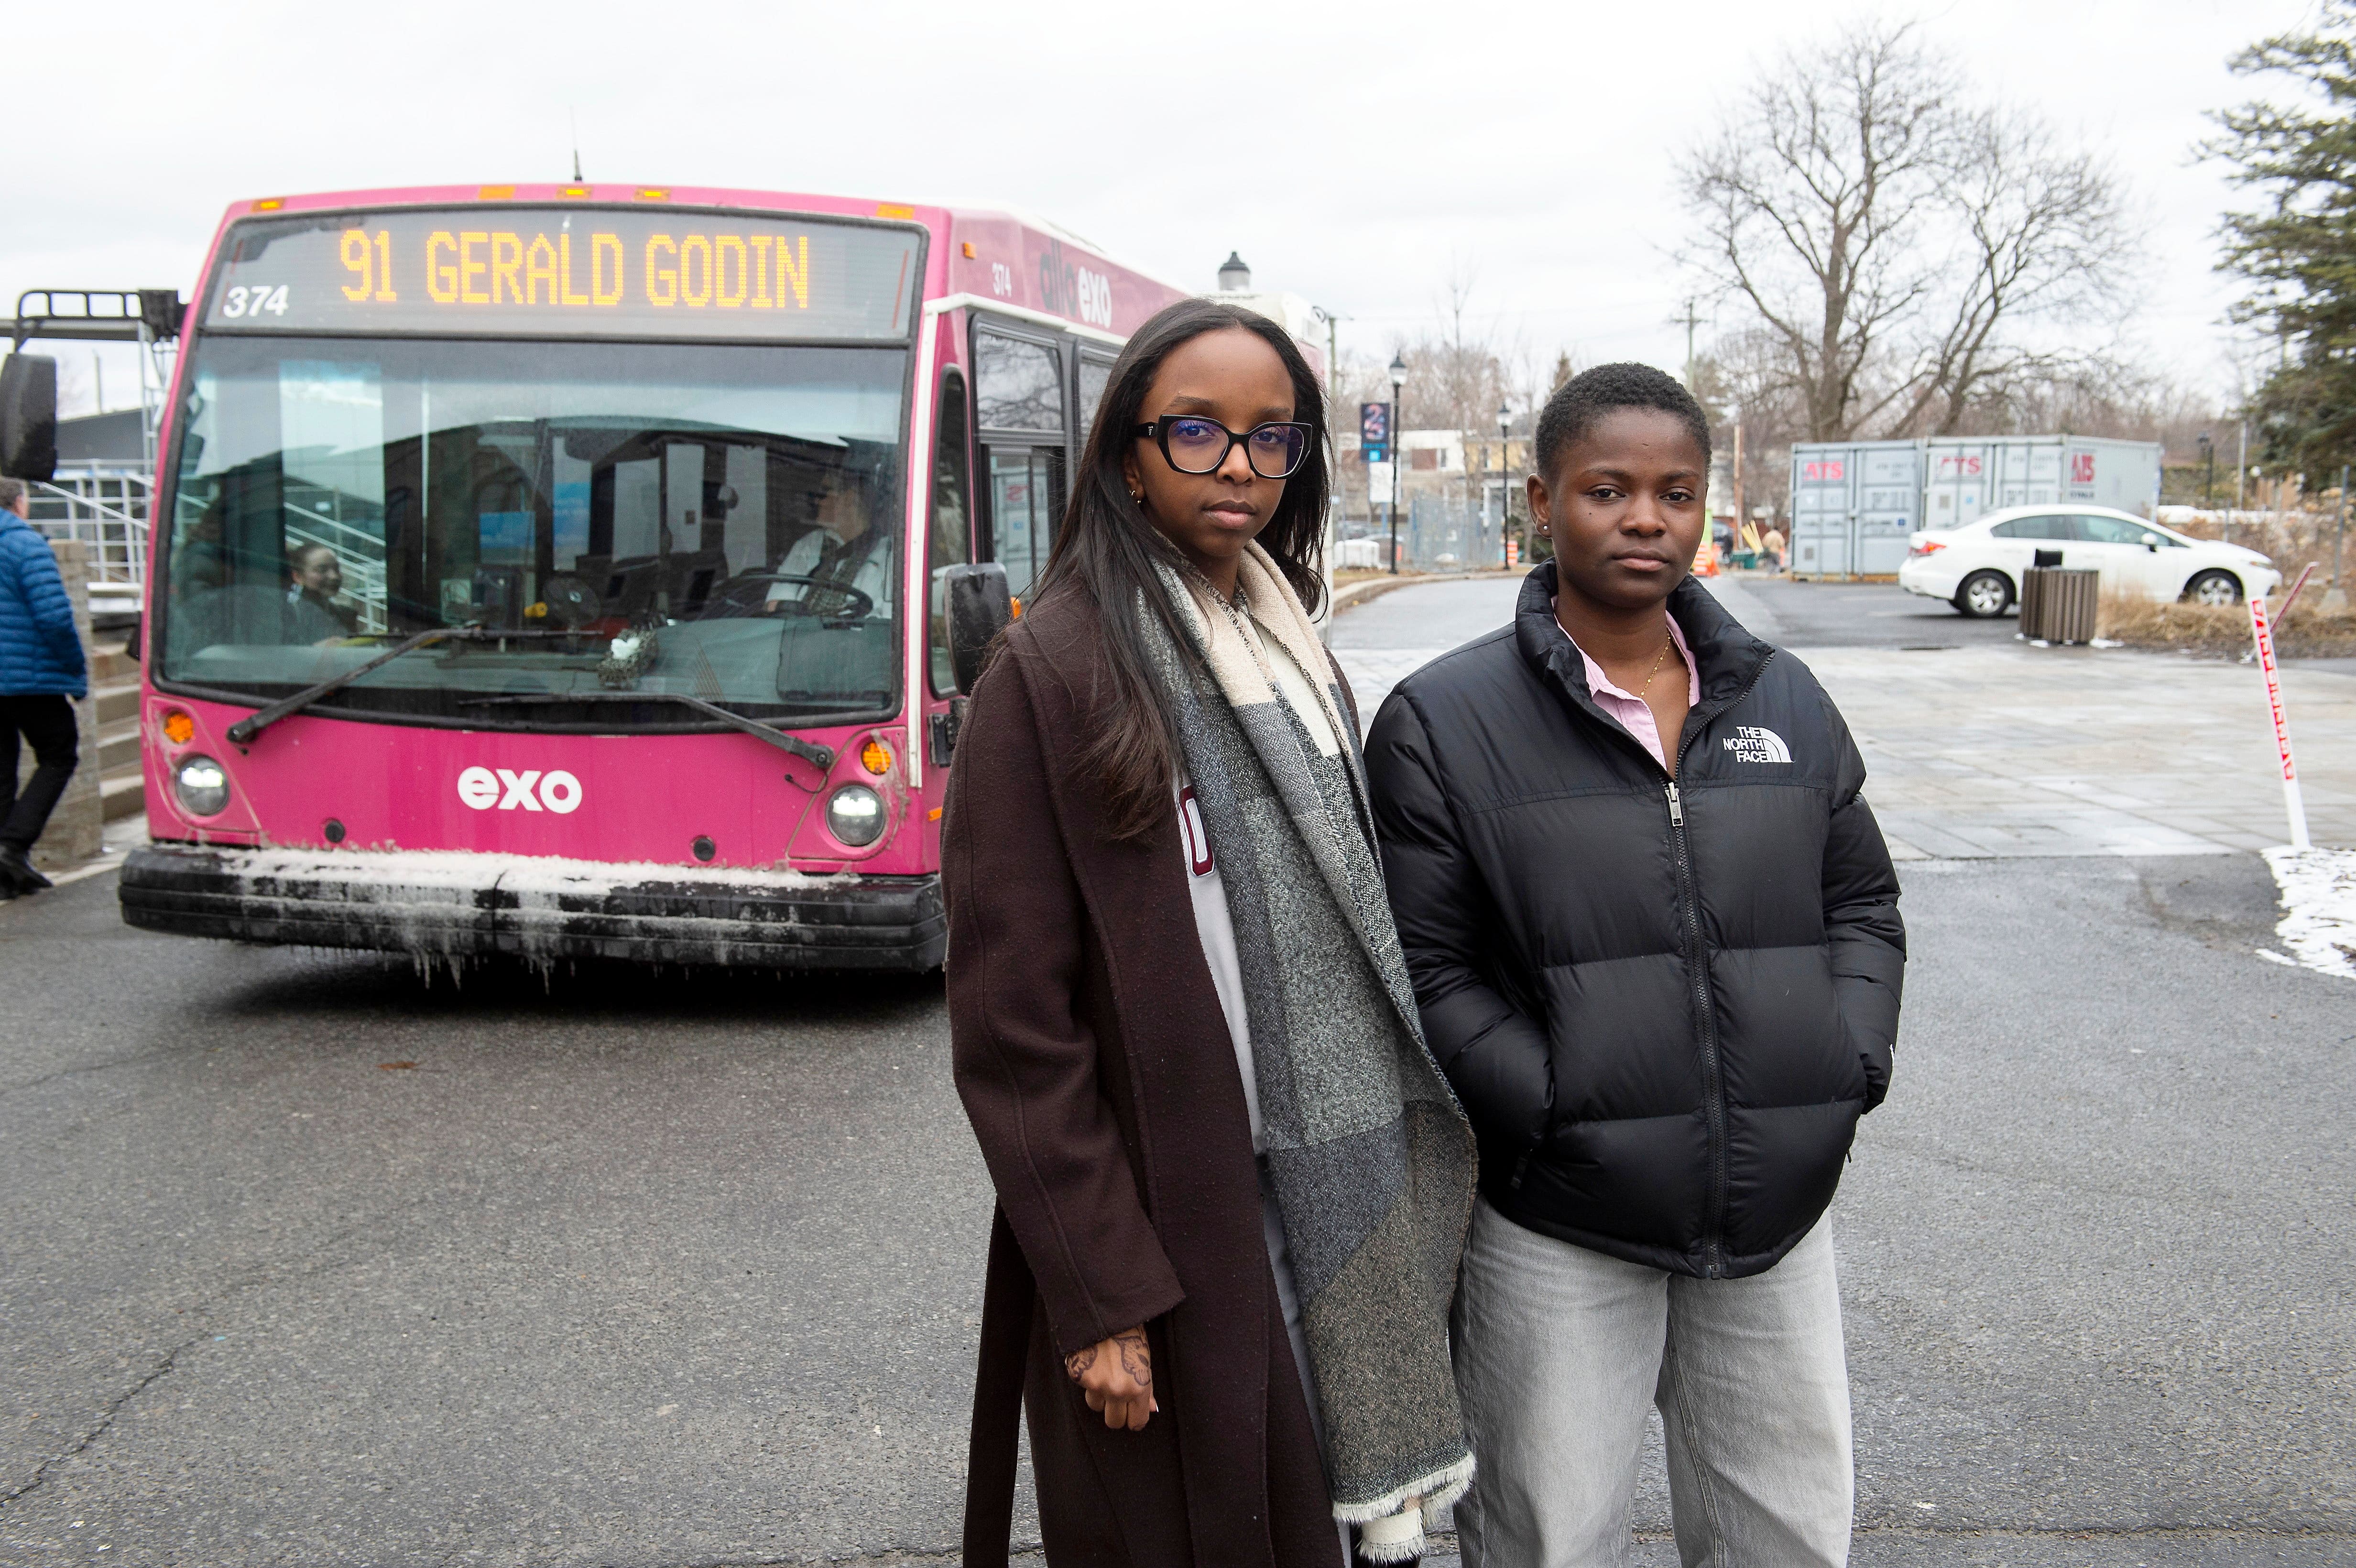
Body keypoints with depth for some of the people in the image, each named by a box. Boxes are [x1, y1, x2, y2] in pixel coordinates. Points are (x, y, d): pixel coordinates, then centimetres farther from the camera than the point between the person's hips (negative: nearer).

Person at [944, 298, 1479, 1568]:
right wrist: (1101, 1297, -16)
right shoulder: (1054, 674, -12)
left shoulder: (1297, 657, 11)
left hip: (1346, 1215, 7)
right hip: (1180, 1245, -7)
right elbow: (1015, 1029, -14)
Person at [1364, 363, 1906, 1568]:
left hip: (1778, 1208, 5)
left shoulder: (1785, 700, 9)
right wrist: (1557, 1106, -17)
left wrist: (1853, 1064, 0)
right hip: (1558, 1232, -4)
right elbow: (1423, 969, -8)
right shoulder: (1443, 721, -6)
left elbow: (1862, 903, 16)